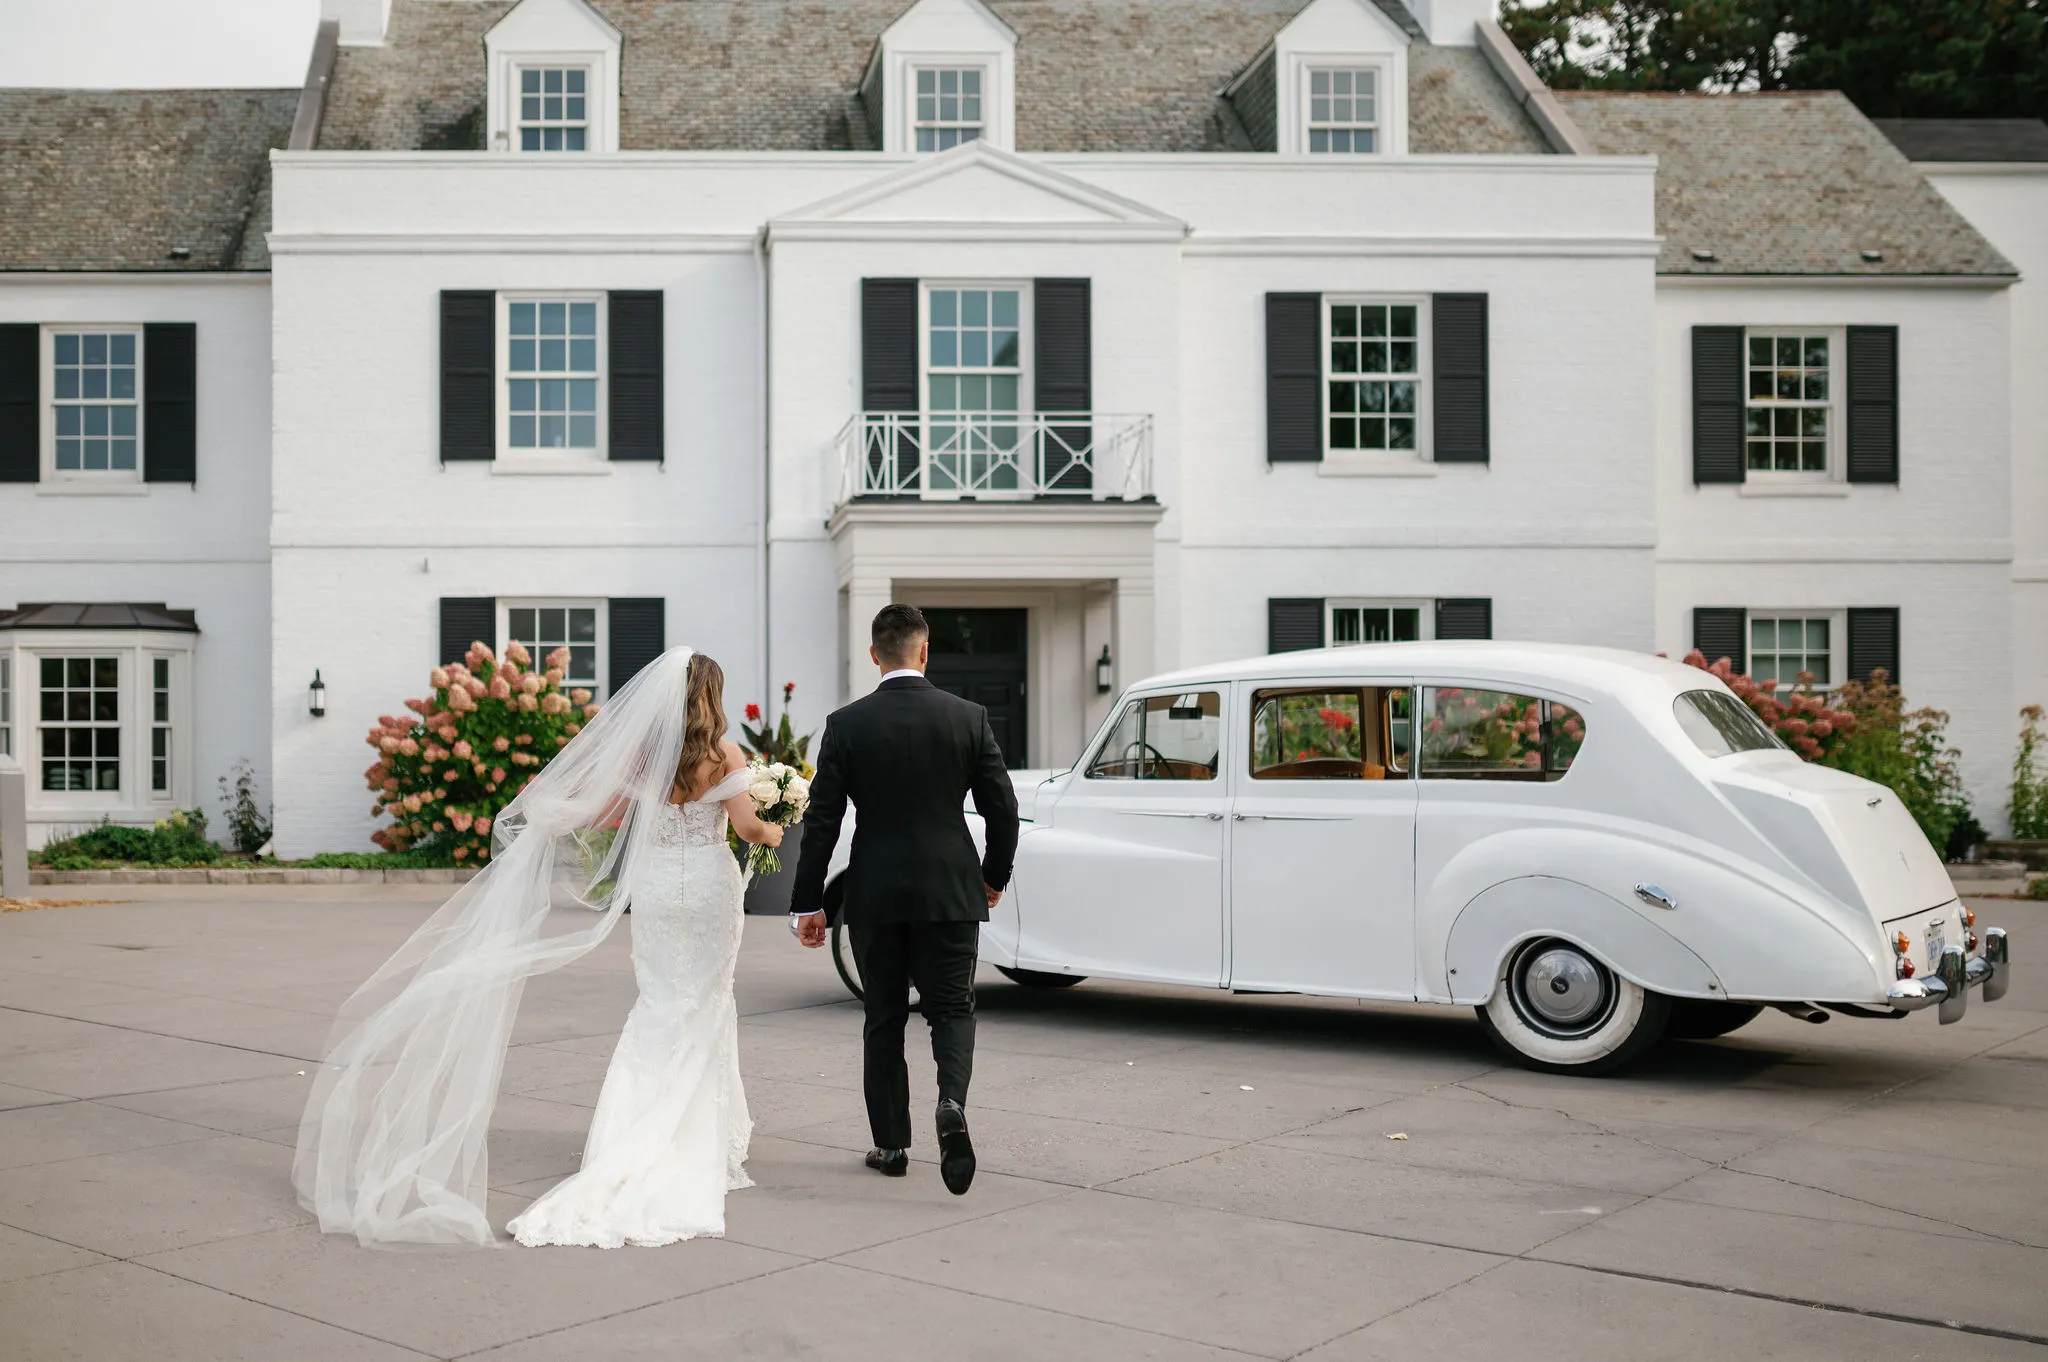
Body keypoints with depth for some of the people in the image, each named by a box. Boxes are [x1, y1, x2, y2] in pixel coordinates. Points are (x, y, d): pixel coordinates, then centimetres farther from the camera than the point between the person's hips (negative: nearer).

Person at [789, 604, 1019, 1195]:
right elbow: (1002, 808, -1)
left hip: (875, 895, 0)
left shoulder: (846, 725, -5)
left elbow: (822, 821, -5)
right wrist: (995, 876, 15)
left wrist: (807, 903, 1)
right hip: (951, 891, 0)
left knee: (884, 1019, 13)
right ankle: (952, 1102, -17)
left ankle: (891, 1145, 19)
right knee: (952, 1007, 10)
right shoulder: (969, 717, -3)